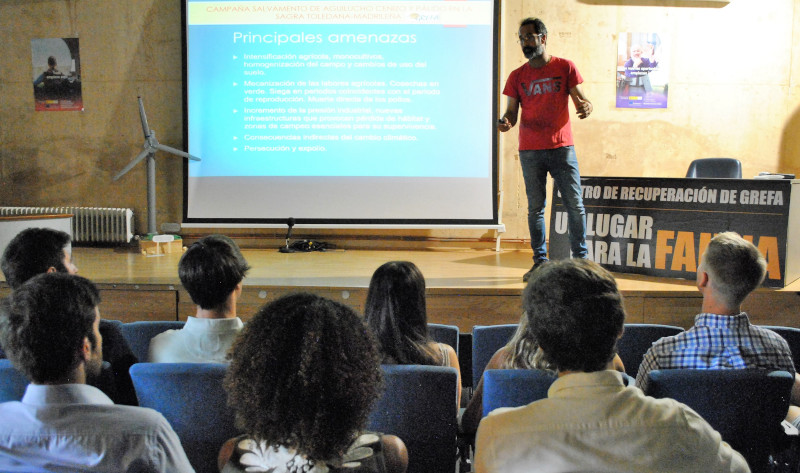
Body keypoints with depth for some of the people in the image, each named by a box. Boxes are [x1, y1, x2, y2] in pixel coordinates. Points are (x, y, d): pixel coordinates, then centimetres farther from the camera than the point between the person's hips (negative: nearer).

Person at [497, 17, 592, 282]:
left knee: (575, 205, -1)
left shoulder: (565, 68, 4)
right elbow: (512, 111, 7)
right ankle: (540, 261, 11)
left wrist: (586, 106, -22)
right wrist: (506, 121, -16)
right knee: (535, 207, 4)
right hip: (530, 151, 2)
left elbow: (579, 98, 2)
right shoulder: (517, 77, 9)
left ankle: (581, 259, 8)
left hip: (561, 147, -1)